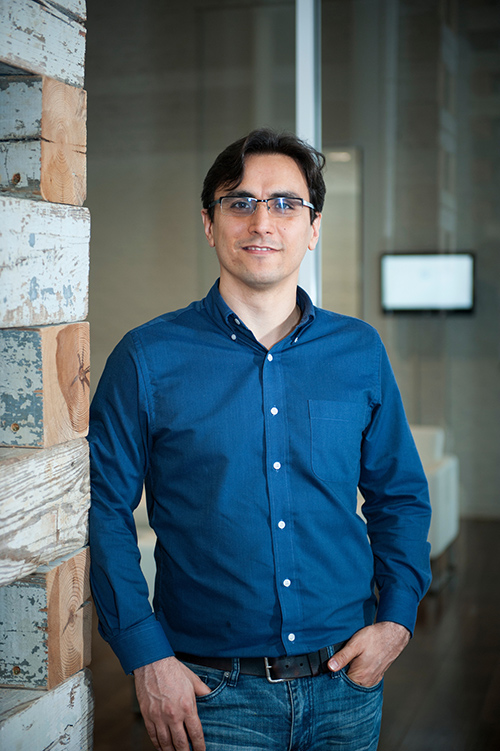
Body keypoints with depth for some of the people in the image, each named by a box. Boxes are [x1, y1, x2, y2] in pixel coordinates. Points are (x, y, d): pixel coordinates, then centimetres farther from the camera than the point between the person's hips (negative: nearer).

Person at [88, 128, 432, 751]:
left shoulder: (361, 352, 4)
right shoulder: (147, 359, -5)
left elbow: (400, 496, 12)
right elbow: (104, 509, -4)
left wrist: (397, 618, 0)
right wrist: (146, 658, -10)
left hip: (347, 682, 3)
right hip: (214, 693, -3)